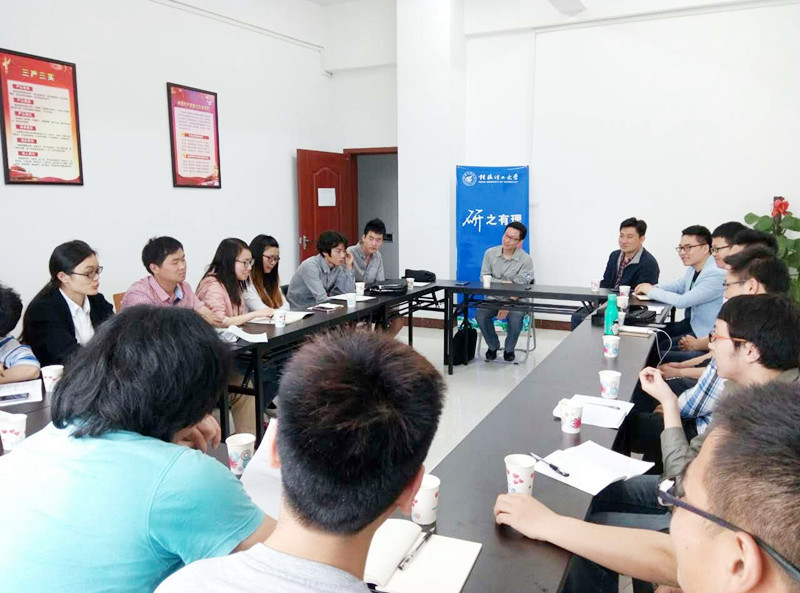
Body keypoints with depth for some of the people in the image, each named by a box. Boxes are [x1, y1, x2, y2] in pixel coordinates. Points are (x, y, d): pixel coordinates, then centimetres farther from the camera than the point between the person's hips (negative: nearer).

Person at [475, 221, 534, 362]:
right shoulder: (490, 253, 2)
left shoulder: (525, 260, -8)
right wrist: (502, 283, -13)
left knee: (515, 319, -31)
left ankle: (509, 349, 2)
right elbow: (484, 277, 2)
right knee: (480, 315, -26)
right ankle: (493, 346, 3)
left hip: (516, 300, -2)